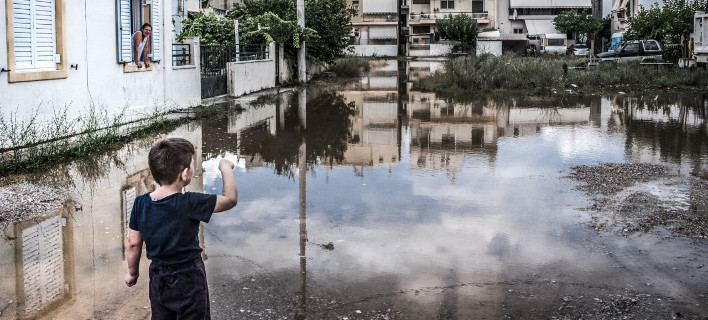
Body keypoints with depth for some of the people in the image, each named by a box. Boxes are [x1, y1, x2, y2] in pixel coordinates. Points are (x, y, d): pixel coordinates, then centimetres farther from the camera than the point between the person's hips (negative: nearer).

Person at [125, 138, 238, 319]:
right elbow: (230, 199, -16)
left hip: (158, 278, 5)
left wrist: (133, 273, 15)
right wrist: (226, 169, -1)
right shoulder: (189, 204, -25)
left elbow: (133, 244, -1)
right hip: (188, 280, -5)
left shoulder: (140, 204, -10)